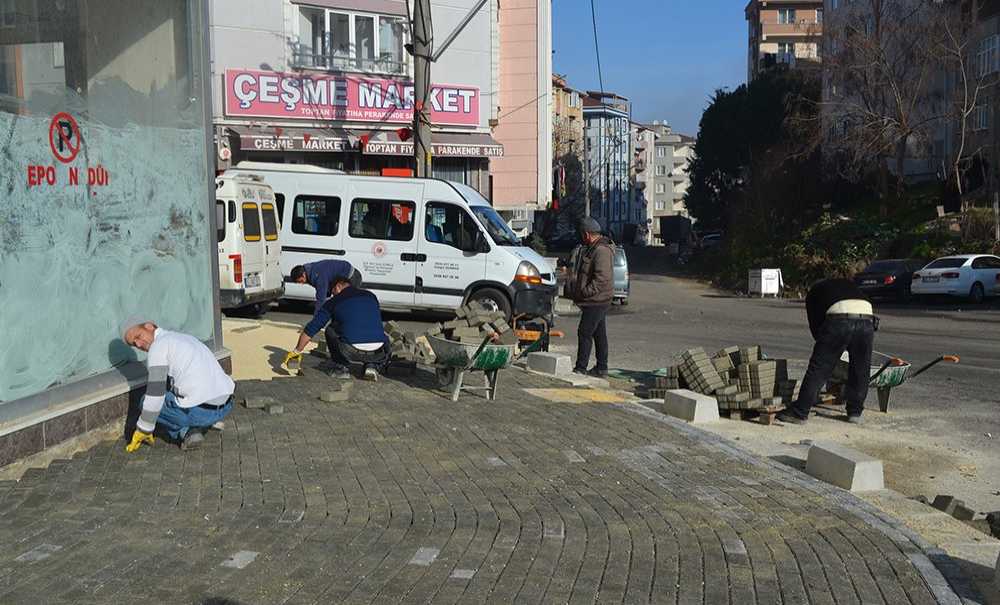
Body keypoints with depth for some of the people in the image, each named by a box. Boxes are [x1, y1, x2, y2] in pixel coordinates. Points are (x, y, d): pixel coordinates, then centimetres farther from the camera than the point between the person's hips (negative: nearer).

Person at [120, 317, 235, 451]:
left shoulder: (158, 346, -5)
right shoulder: (185, 338, 22)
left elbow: (155, 394, -9)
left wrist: (142, 431, 2)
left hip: (200, 410, -8)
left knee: (146, 402, 16)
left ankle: (185, 431, 1)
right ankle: (208, 422, 16)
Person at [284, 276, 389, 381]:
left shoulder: (334, 301, 13)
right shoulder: (371, 296, 22)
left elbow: (311, 329, 18)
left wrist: (296, 351, 31)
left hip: (351, 353, -2)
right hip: (377, 353, 2)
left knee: (330, 331, 25)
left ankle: (343, 367, 20)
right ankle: (372, 366, 11)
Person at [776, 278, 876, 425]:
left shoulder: (814, 292, 29)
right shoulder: (848, 283, 39)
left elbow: (814, 324, 22)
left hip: (840, 320, -3)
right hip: (867, 318, 4)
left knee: (818, 368, 2)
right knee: (860, 370, 19)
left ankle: (799, 413, 5)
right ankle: (855, 412, 27)